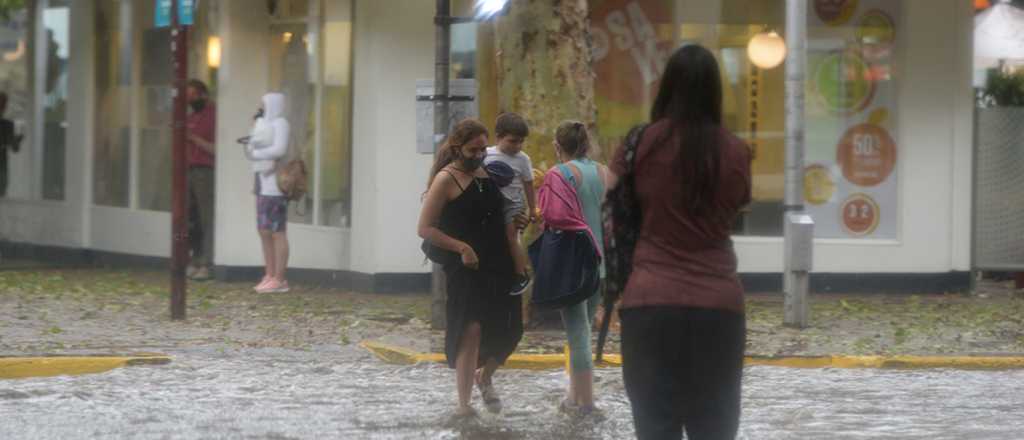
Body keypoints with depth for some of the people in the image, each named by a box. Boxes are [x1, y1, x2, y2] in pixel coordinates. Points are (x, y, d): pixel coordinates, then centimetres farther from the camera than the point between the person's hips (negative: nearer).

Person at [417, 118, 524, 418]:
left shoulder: (486, 173, 13)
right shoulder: (446, 179, -6)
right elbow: (425, 228, -10)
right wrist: (461, 248, -18)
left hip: (499, 265, 6)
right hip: (466, 268, -6)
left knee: (509, 331, 6)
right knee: (472, 331, -12)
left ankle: (485, 376, 35)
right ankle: (463, 404, -4)